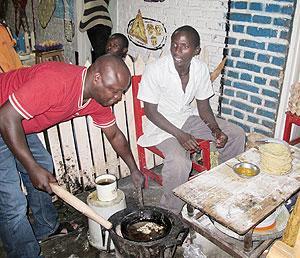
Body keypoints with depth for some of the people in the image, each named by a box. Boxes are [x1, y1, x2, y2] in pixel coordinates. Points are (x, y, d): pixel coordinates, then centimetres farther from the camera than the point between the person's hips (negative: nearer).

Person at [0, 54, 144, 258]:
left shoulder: (100, 97, -8)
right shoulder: (56, 81, -35)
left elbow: (115, 135, 7)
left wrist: (134, 170, 9)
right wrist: (33, 168, -29)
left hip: (20, 124, 9)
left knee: (44, 167, 21)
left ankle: (46, 228, 41)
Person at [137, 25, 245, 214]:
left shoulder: (201, 69, -8)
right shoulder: (155, 70, -22)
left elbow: (203, 107, 1)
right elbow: (151, 112, -17)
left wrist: (216, 130, -17)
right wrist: (179, 135, -26)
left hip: (189, 118, 6)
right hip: (162, 124, -5)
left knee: (236, 134, 0)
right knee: (179, 162, -33)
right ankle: (170, 213, -7)